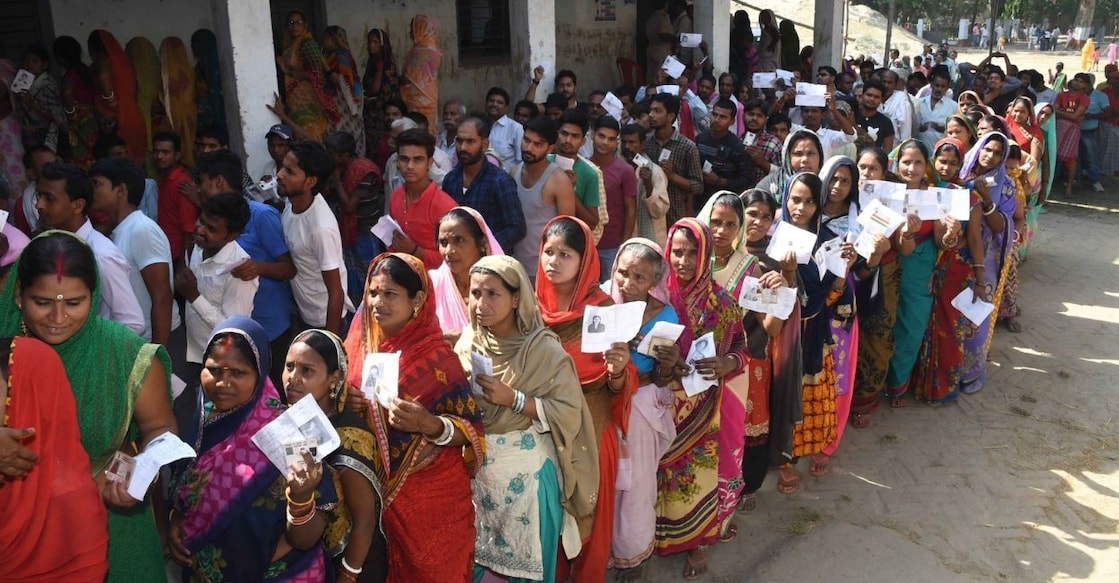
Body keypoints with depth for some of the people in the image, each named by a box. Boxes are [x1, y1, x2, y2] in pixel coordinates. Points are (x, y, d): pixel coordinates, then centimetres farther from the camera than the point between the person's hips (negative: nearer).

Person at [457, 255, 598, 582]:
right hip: (476, 469, 4)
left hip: (527, 471, -4)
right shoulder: (468, 343, 0)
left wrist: (513, 399, -25)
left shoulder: (545, 349, -15)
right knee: (475, 557, 17)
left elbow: (569, 413, -19)